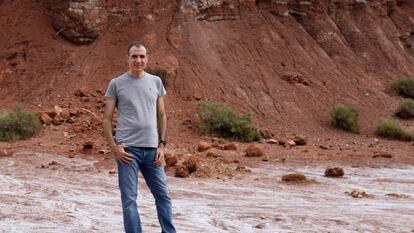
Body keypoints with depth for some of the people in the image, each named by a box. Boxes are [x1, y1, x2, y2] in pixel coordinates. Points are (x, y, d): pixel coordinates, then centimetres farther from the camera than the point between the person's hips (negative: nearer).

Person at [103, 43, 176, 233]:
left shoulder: (155, 82, 10)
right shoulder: (116, 84, 1)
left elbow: (161, 115, 14)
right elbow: (107, 119, 1)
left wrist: (162, 145, 6)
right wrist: (114, 147, -9)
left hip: (152, 149, 3)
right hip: (127, 149, -3)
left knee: (163, 194, 8)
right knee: (129, 199, 0)